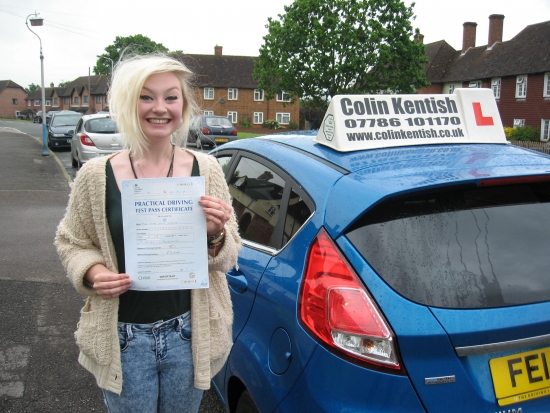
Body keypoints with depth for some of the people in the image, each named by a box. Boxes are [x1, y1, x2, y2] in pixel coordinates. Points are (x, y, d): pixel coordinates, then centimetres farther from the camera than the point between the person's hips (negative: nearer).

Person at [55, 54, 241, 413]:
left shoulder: (206, 169, -5)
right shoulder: (96, 175, -8)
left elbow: (227, 260, 2)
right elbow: (71, 242, 6)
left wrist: (216, 235, -20)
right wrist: (91, 272, -13)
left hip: (188, 336, 1)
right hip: (123, 338, -1)